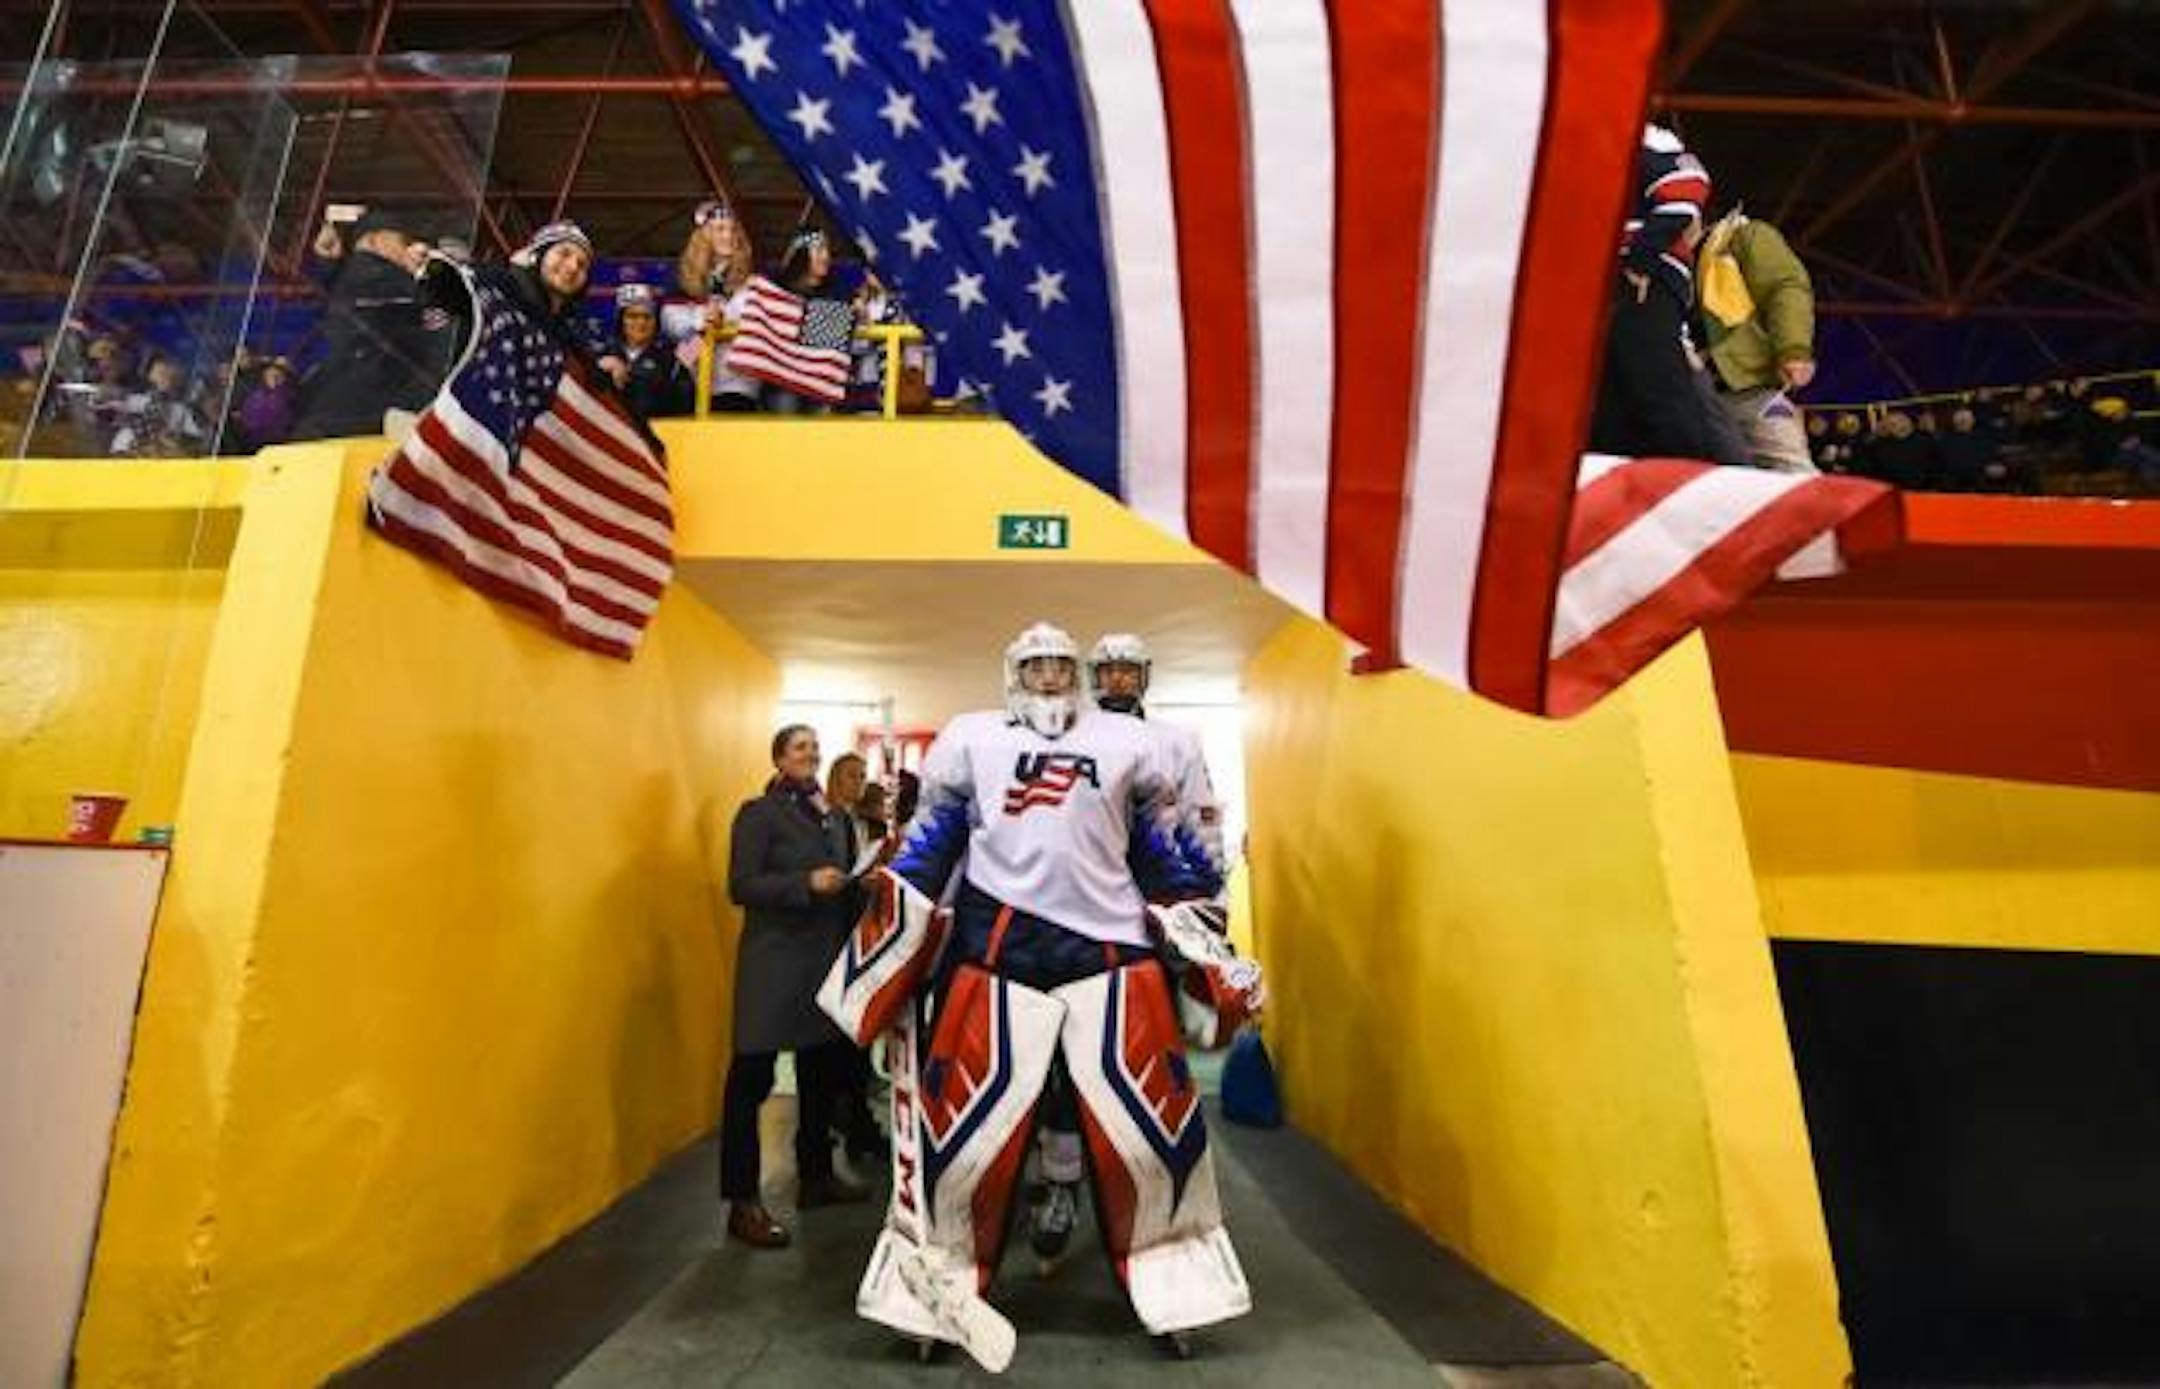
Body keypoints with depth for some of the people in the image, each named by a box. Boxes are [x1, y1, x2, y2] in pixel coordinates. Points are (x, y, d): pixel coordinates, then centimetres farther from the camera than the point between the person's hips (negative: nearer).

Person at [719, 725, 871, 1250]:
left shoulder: (829, 815, 13)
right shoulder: (758, 813, -7)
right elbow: (741, 887, -16)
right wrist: (806, 883, -23)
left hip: (824, 960, 8)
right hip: (774, 962, -7)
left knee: (823, 1072, 16)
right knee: (752, 1078, 0)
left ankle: (816, 1175, 32)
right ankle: (743, 1202, 10)